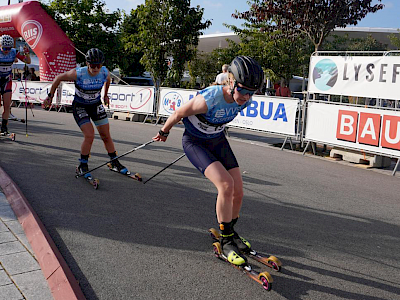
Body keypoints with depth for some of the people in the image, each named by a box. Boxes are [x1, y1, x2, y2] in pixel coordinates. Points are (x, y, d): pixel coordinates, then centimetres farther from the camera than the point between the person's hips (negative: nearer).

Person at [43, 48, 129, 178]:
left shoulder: (105, 72, -18)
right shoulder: (78, 73, -27)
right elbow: (58, 78, -11)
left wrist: (105, 95, 20)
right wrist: (50, 96, -3)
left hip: (96, 105, 4)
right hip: (80, 107, -4)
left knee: (106, 136, 5)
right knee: (89, 135, -17)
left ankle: (115, 163, 21)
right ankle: (83, 165, 3)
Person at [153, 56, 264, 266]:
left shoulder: (244, 101, -14)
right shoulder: (209, 99, -34)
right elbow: (178, 114, -17)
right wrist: (164, 132, 0)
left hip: (217, 140, 6)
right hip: (195, 142, -6)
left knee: (238, 192, -2)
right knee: (226, 185, -24)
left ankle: (229, 231, 25)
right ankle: (226, 241, -7)